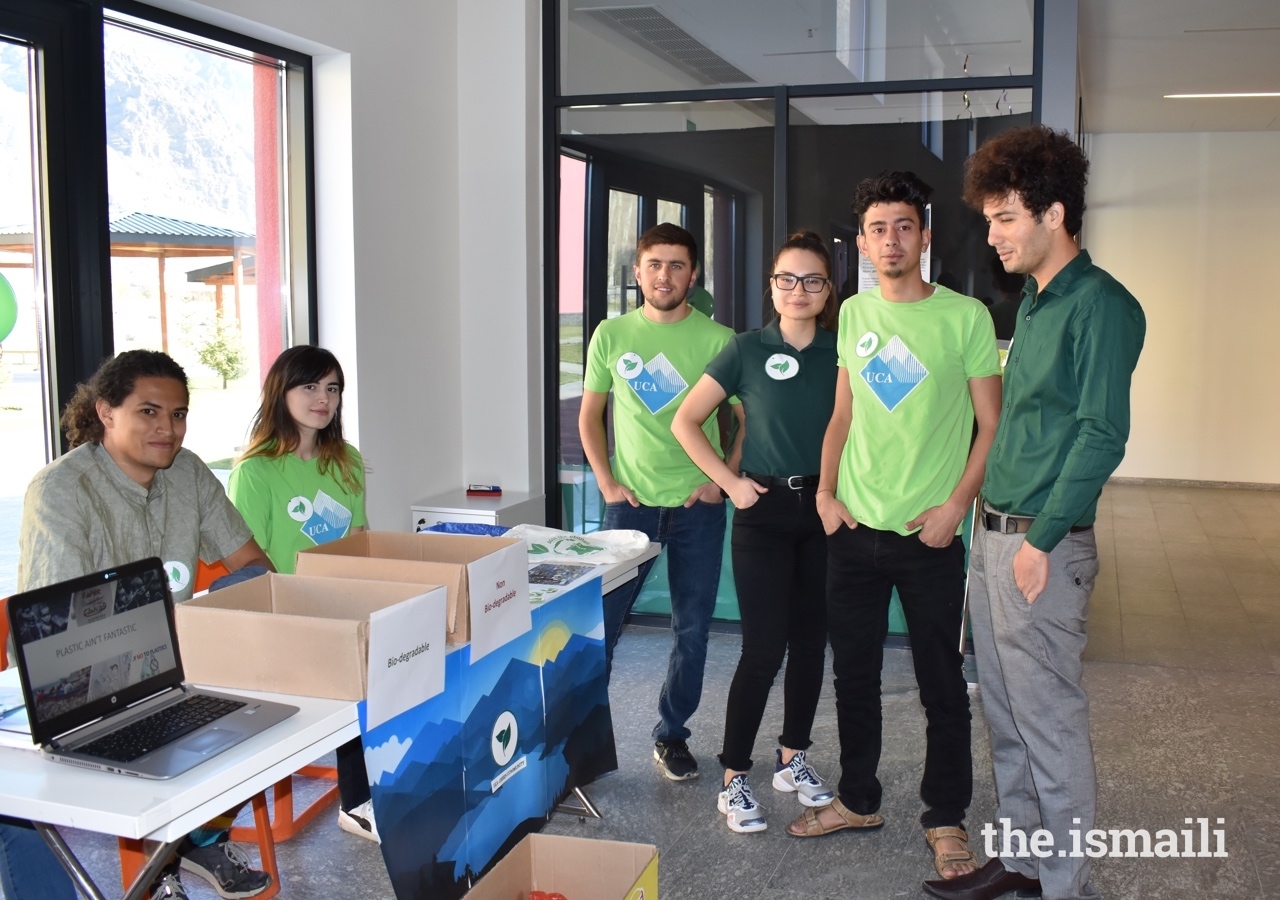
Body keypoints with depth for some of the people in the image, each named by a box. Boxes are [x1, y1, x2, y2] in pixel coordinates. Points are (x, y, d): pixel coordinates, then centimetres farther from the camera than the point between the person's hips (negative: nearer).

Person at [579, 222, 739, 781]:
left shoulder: (717, 340, -2)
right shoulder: (611, 335, 3)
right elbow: (589, 416, 10)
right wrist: (607, 483, 1)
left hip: (698, 504, 0)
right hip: (631, 501, 1)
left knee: (692, 628, 7)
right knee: (600, 619, 2)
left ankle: (672, 734, 24)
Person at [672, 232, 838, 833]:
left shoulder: (842, 350, 4)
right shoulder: (747, 350, -2)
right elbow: (685, 422, -1)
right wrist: (730, 482, -6)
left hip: (825, 509, 3)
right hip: (764, 512, -3)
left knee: (810, 642, 11)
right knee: (764, 649, -6)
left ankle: (792, 760, 28)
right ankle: (734, 781, 7)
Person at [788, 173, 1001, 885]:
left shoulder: (965, 316, -6)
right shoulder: (854, 314, 8)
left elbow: (992, 425, -5)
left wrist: (955, 505, -14)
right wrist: (826, 491, 4)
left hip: (929, 533, -4)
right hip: (854, 528, 4)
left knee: (942, 682, 6)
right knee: (854, 673, 14)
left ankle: (946, 818, 23)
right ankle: (859, 800, 31)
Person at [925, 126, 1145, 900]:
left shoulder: (1101, 305, -13)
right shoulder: (1033, 304, 14)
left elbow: (1102, 435, -19)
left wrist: (1041, 539, -19)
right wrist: (992, 521, 15)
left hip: (1043, 547, -9)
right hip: (995, 536, 9)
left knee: (1051, 723, 0)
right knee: (1007, 716, 17)